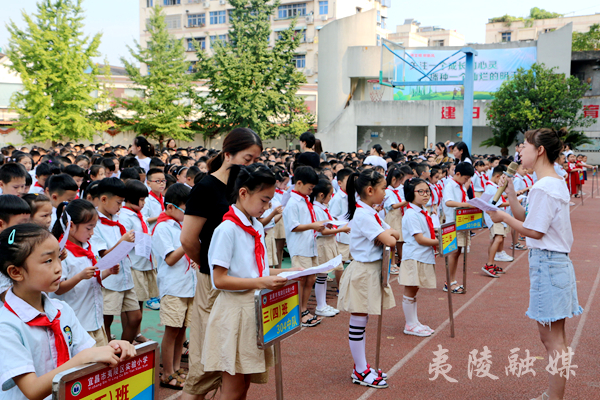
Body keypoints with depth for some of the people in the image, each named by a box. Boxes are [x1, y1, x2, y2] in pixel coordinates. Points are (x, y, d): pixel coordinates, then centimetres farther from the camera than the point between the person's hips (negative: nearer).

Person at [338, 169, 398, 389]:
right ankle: (360, 372, 11)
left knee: (361, 321, 15)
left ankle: (361, 368, 24)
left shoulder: (370, 213, 10)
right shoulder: (363, 215, -21)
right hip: (363, 272, -10)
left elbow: (395, 235, 12)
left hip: (372, 271, 10)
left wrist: (387, 234, -9)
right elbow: (390, 242, -24)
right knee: (358, 322, 2)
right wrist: (389, 236, -2)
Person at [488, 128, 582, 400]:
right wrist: (509, 188, 10)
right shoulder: (555, 182, 13)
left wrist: (503, 217, -8)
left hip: (547, 264, -11)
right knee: (550, 336, 19)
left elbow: (534, 231, -19)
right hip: (552, 262, 11)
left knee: (554, 340, -1)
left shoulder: (544, 187, -19)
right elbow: (523, 216, 14)